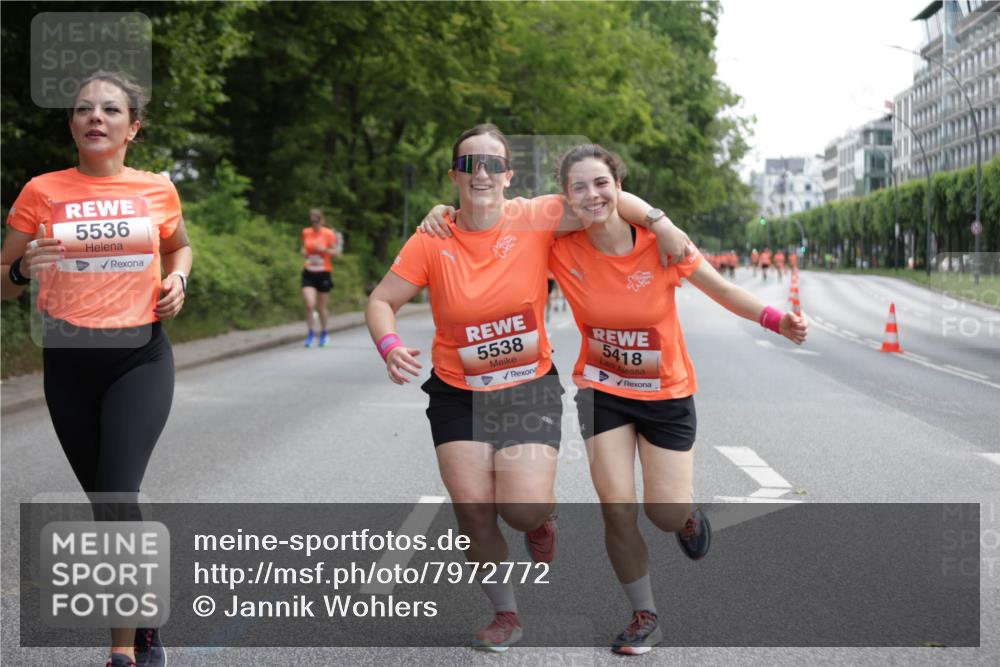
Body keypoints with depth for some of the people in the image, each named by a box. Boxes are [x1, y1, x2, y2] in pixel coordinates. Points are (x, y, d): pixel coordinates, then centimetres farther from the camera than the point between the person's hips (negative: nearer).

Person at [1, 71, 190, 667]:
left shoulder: (158, 190, 1)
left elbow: (180, 244, 23)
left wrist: (177, 278, 2)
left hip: (140, 356, -2)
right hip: (69, 360, 2)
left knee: (118, 494, -17)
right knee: (106, 501, 12)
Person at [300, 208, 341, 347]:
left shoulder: (329, 234, -6)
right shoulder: (306, 233, 5)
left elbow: (337, 253, -4)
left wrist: (325, 249, -21)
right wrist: (303, 252, -2)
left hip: (324, 273, -2)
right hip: (309, 273, 2)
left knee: (321, 307, 7)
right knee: (309, 305, -14)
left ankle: (324, 333, 28)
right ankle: (311, 333, 1)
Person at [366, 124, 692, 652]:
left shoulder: (536, 220, -11)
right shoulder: (432, 241, -9)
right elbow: (381, 301, -3)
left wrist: (660, 222, -16)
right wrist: (390, 346, -23)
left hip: (529, 386, -1)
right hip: (458, 393, 1)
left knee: (523, 509, -16)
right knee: (472, 508, -7)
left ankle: (541, 516, 26)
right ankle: (505, 614, 18)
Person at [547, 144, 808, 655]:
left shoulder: (660, 243, -18)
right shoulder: (563, 251, -16)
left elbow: (722, 290, -7)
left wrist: (775, 320, -21)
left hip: (666, 392, -1)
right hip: (602, 390, 1)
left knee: (665, 514, -1)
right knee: (616, 511, -7)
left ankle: (688, 515, 40)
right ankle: (645, 617, 17)